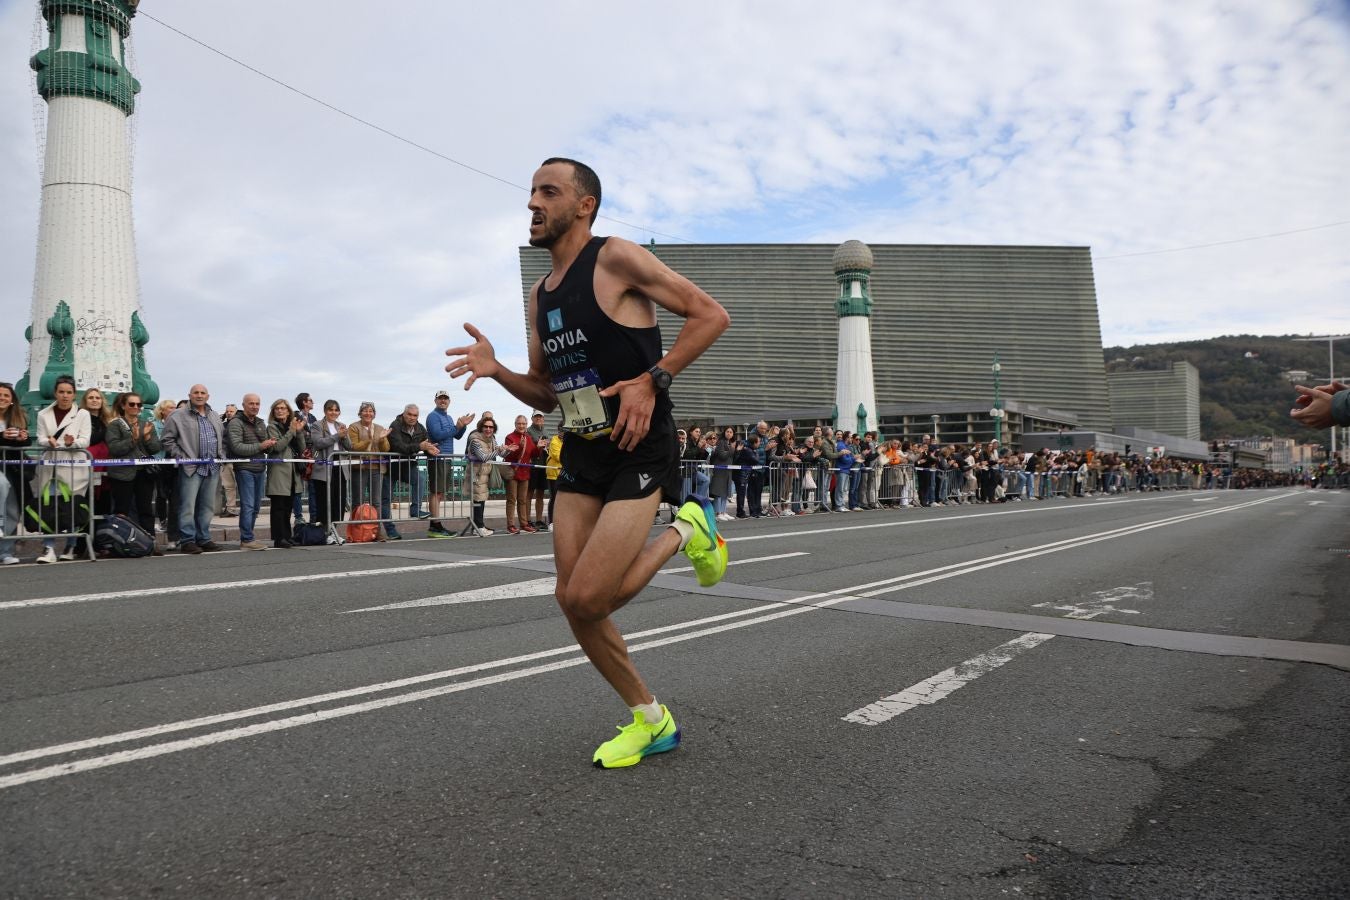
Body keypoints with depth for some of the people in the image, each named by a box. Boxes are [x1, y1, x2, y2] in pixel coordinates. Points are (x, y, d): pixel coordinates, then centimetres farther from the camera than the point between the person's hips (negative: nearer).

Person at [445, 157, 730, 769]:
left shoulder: (616, 259, -9)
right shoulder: (539, 295, 13)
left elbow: (711, 314, -12)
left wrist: (651, 381, -20)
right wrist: (495, 370, -1)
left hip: (638, 452, -7)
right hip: (580, 455, 8)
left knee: (587, 599, -16)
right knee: (572, 600, 3)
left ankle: (685, 531, 10)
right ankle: (651, 721, 21)